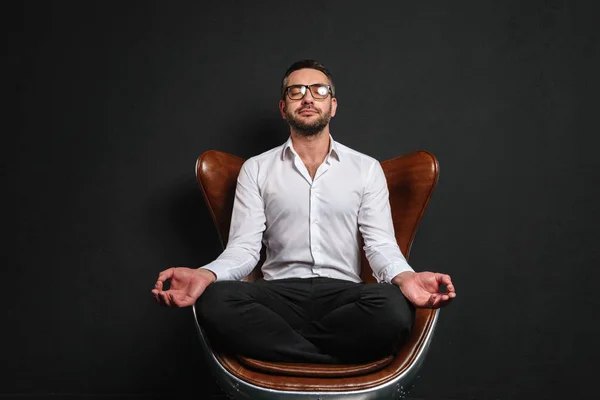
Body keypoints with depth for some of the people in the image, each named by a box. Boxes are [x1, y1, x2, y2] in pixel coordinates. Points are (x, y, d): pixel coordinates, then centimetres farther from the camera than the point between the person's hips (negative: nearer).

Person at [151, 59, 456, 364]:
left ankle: (273, 340, -15)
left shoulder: (367, 168, 10)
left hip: (343, 293, 0)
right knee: (215, 302, -33)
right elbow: (244, 246, 2)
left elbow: (381, 244, 1)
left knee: (394, 307, -35)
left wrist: (405, 278, -25)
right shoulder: (256, 169, 11)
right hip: (280, 293, 0)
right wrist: (206, 275, -22)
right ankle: (336, 365, -22)